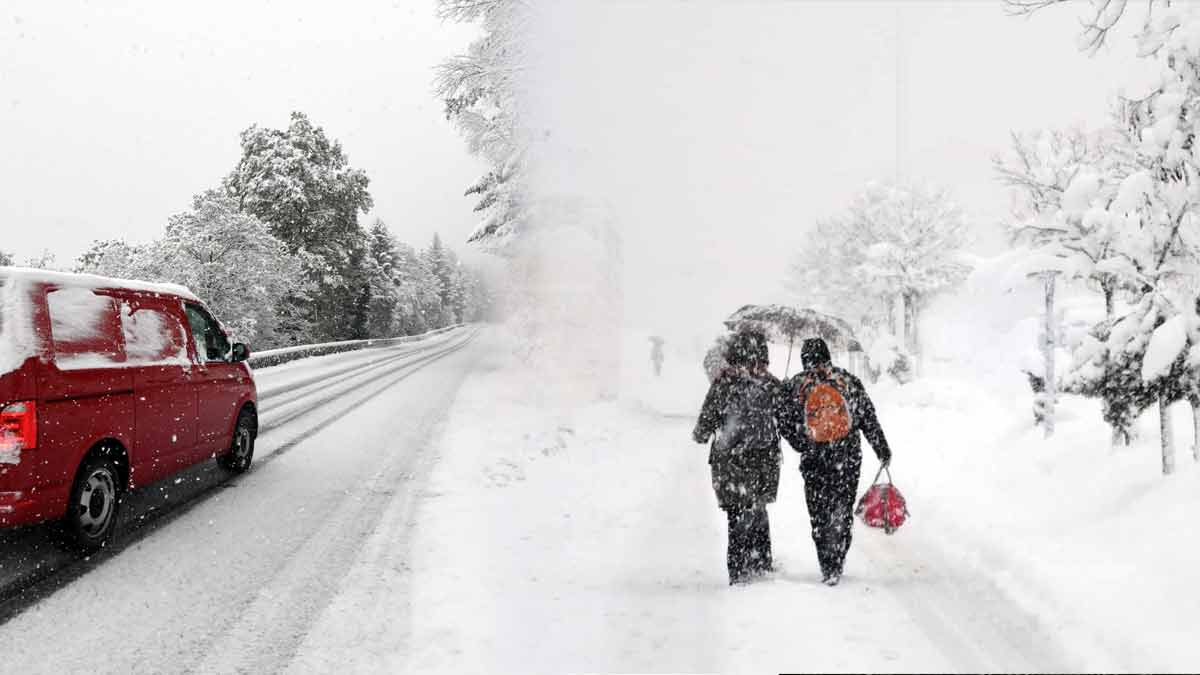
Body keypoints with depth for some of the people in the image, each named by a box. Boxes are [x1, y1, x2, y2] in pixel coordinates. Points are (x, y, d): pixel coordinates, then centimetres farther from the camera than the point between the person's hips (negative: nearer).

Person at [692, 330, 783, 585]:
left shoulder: (725, 380, -9)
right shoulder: (773, 385, 1)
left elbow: (708, 418, -7)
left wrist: (700, 435, 14)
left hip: (731, 459, -3)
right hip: (765, 461, 3)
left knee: (738, 514, 3)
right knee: (757, 510, 20)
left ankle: (739, 571, 5)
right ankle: (762, 562, 26)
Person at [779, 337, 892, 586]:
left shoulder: (794, 386, -1)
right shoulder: (849, 381, 1)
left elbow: (785, 425, -1)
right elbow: (869, 418, 4)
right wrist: (882, 449, 12)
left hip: (813, 462, 0)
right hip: (849, 458, 1)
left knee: (819, 515, 10)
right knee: (843, 510, 9)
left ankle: (829, 567, 9)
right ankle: (836, 561, 0)